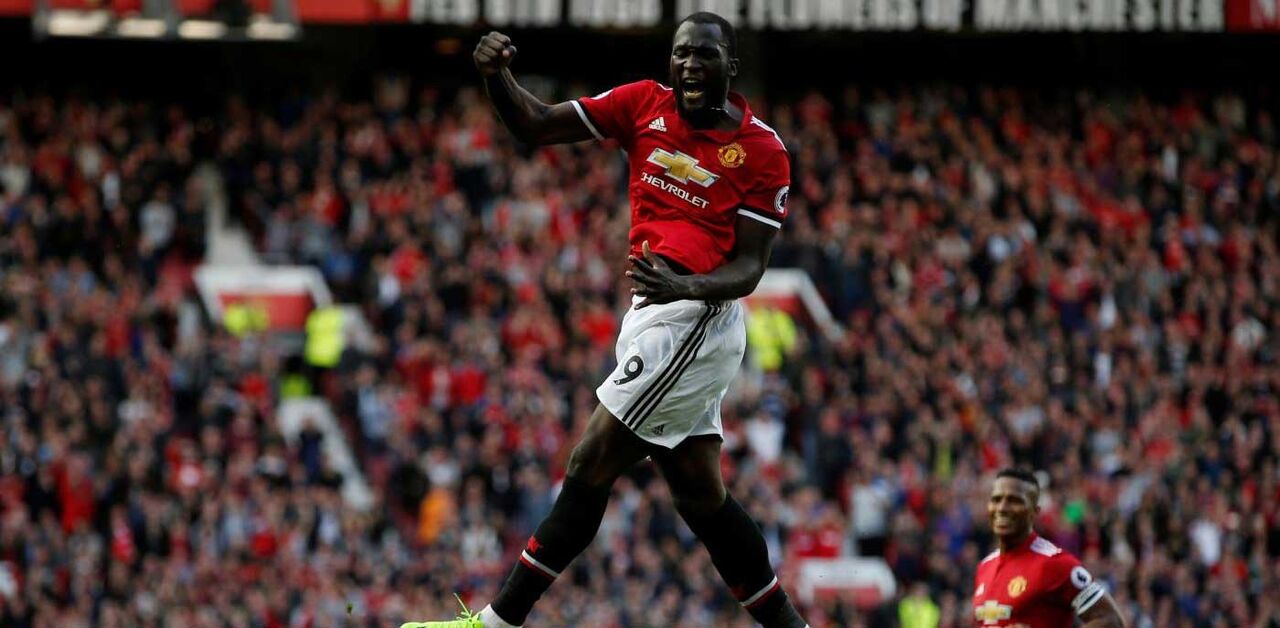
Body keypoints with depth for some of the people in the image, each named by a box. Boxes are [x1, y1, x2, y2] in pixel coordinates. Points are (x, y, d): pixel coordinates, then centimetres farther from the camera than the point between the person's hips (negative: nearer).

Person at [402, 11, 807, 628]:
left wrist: (687, 288, -28)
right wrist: (496, 75, -12)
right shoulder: (646, 104, 7)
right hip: (653, 313, 7)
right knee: (698, 490, 11)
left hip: (694, 318, -7)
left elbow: (749, 268, -9)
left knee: (590, 465, -9)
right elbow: (536, 126, 7)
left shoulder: (762, 150, -7)